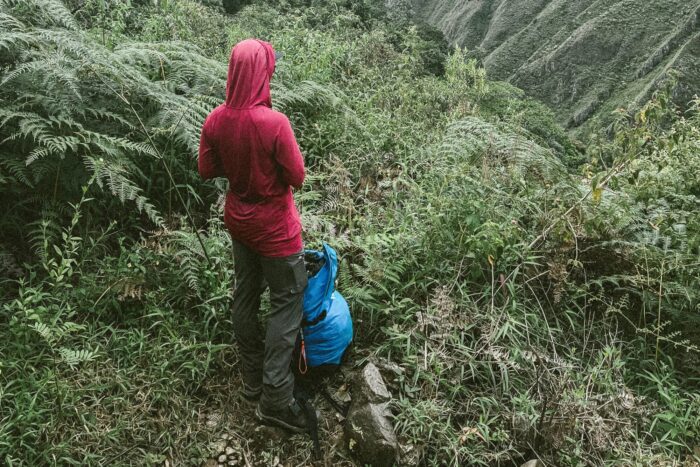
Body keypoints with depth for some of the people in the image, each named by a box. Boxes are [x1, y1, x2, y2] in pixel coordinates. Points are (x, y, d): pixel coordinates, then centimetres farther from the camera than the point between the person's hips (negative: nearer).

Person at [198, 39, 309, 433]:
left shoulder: (216, 120, -7)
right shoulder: (274, 122, -26)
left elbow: (207, 171, 3)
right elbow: (297, 177, -18)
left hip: (238, 220, 7)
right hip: (275, 228, -6)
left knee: (246, 297, 18)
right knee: (287, 303, 6)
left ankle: (253, 384, 33)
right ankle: (276, 399, 10)